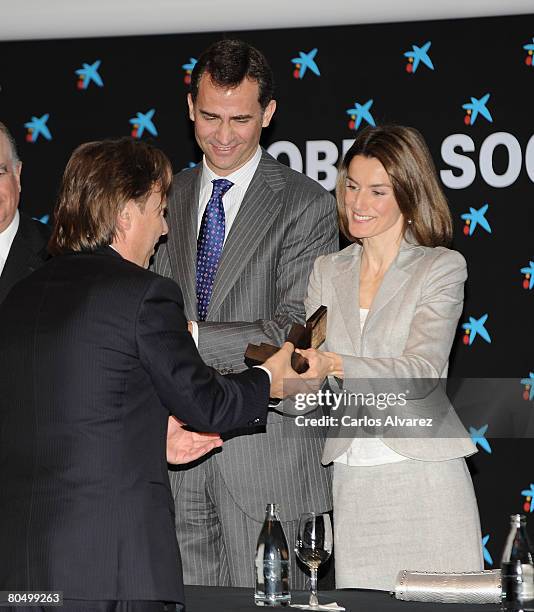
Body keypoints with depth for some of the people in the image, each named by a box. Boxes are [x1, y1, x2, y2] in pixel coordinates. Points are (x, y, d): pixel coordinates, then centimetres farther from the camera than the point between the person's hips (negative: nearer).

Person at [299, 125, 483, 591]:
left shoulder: (441, 268, -1)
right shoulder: (328, 272, 14)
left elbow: (422, 369, -14)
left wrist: (336, 365, -27)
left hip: (424, 481, -4)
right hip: (352, 483, 4)